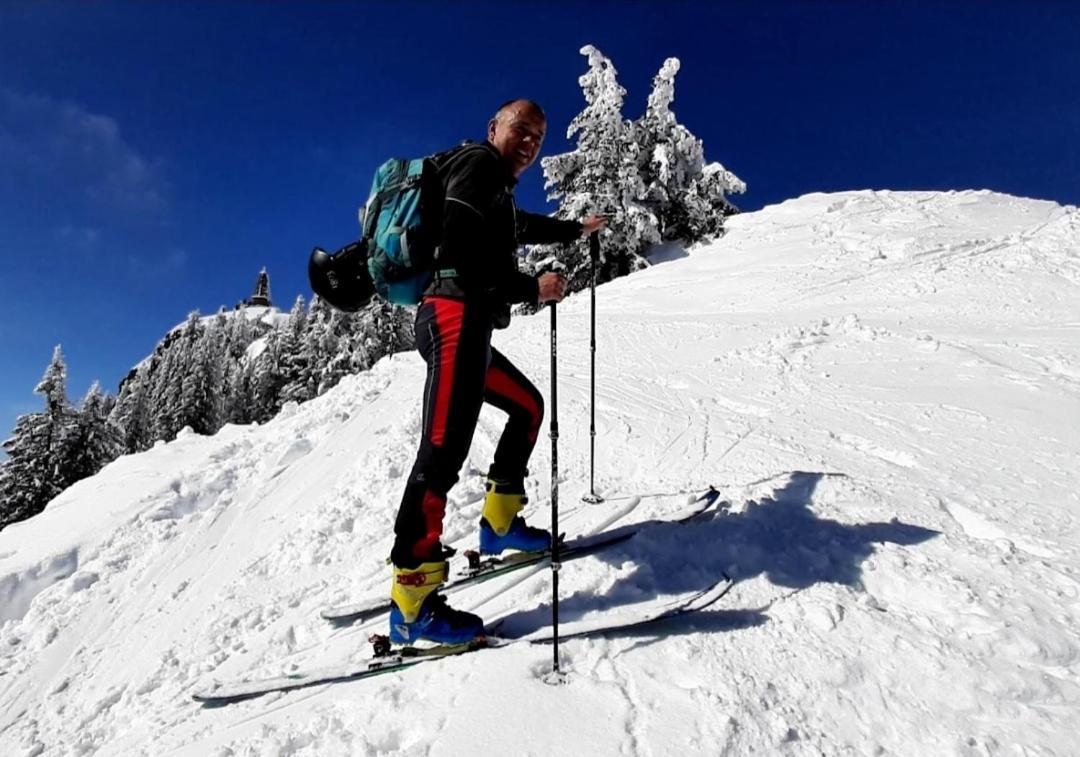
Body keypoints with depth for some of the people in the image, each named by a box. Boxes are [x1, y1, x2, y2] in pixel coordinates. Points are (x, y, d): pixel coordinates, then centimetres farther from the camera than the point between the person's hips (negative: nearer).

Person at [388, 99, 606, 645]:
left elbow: (524, 227, 50)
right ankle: (412, 603, -22)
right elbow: (458, 242, -13)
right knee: (445, 447, -20)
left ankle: (499, 523, 25)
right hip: (456, 315, -11)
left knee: (528, 406, 22)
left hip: (468, 329, 11)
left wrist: (576, 229, 65)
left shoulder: (499, 193, 29)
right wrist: (531, 288, -12)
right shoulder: (478, 163, 2)